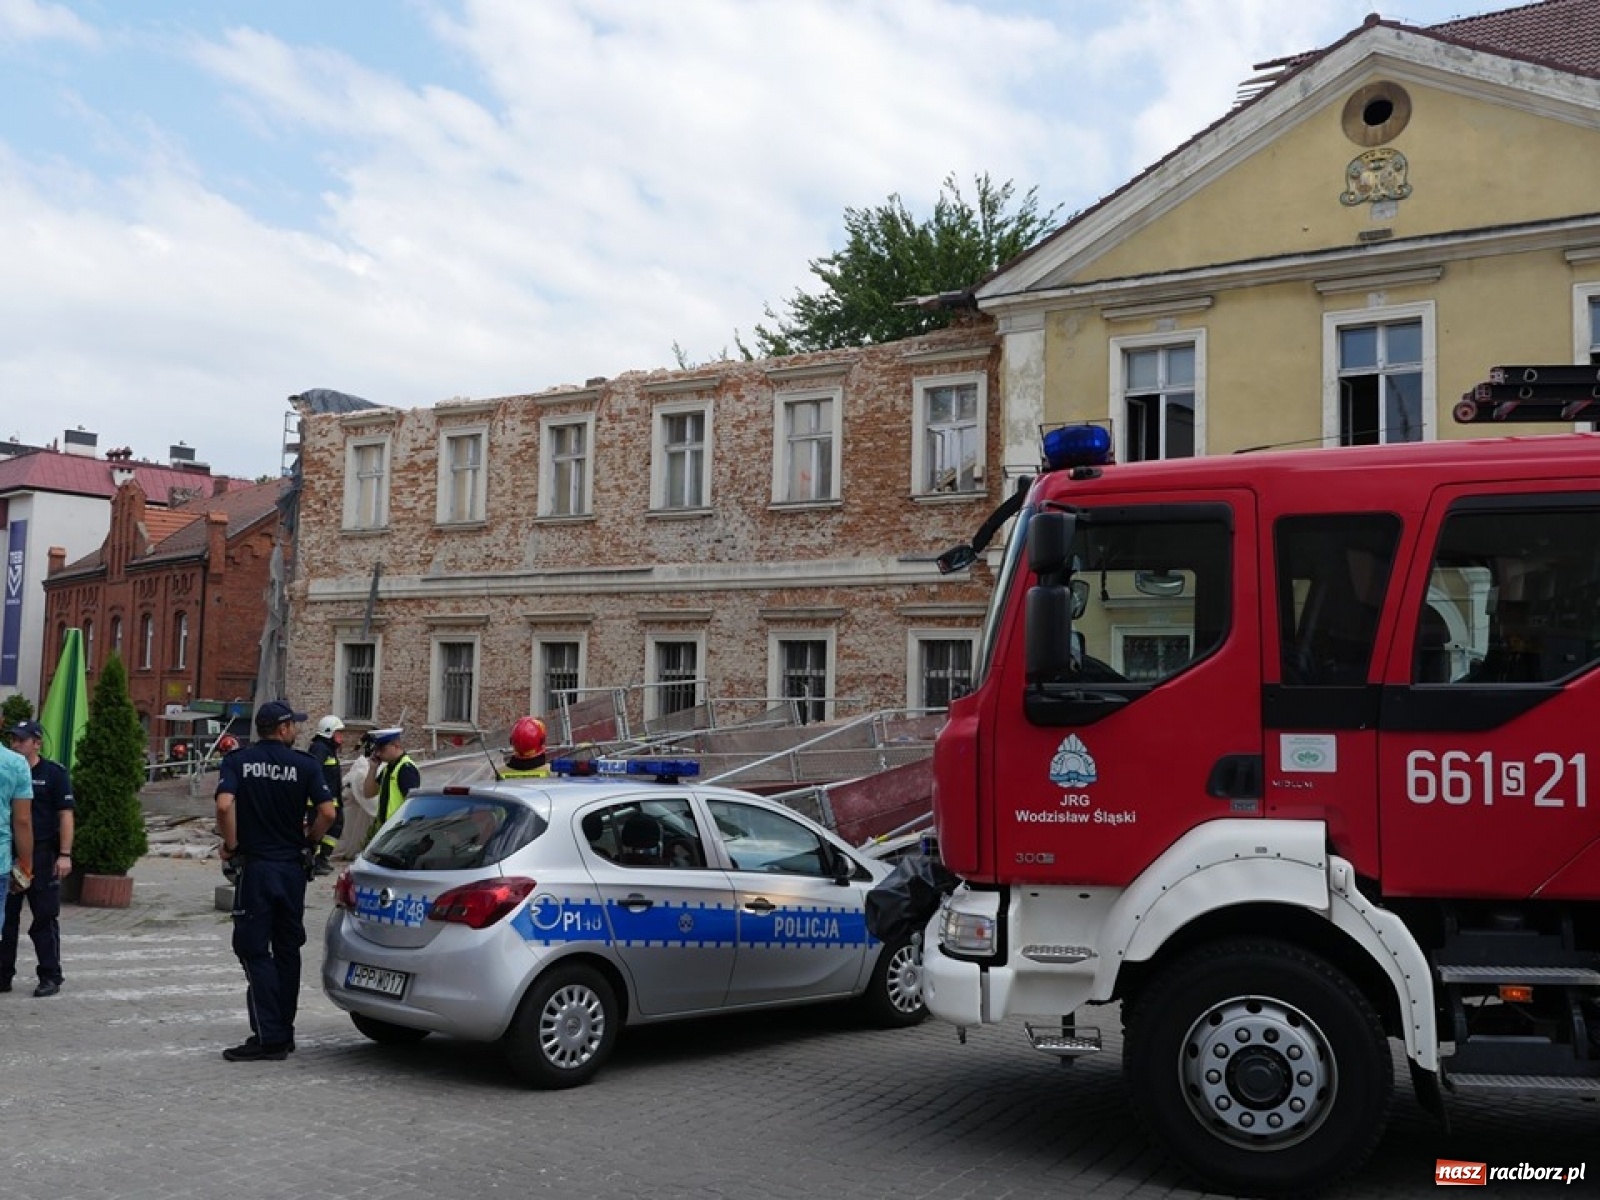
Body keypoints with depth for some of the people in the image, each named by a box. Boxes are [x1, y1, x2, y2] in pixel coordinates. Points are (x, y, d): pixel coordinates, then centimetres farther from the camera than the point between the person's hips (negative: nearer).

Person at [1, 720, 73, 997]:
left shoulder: (54, 773, -3)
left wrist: (65, 855, -12)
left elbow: (65, 815, -5)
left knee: (45, 919, 2)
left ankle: (50, 977, 9)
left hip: (42, 855, -4)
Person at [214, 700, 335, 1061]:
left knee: (255, 951, 0)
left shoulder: (237, 761, -1)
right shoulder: (305, 765, -1)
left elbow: (225, 805, -17)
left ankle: (268, 1037, -6)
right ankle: (284, 1032, 20)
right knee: (287, 950, 13)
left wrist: (230, 845, -4)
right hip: (293, 868, 2)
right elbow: (327, 812, -10)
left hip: (254, 866, -2)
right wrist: (308, 844, 7)